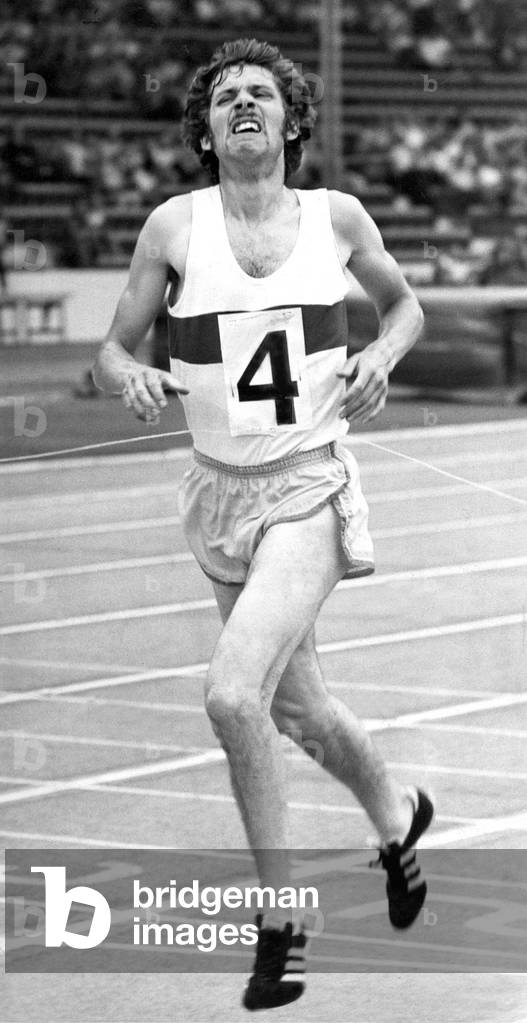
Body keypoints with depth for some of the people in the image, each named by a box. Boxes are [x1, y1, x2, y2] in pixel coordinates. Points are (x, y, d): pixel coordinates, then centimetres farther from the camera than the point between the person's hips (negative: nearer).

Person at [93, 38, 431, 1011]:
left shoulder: (336, 216, -2)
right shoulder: (175, 225, -2)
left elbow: (403, 302, 16)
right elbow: (112, 350, 4)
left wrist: (380, 358, -4)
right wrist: (132, 379, -18)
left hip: (310, 488, -3)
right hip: (221, 490, 3)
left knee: (234, 693, -21)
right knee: (296, 705, 18)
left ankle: (278, 916, -5)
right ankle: (396, 815, 48)